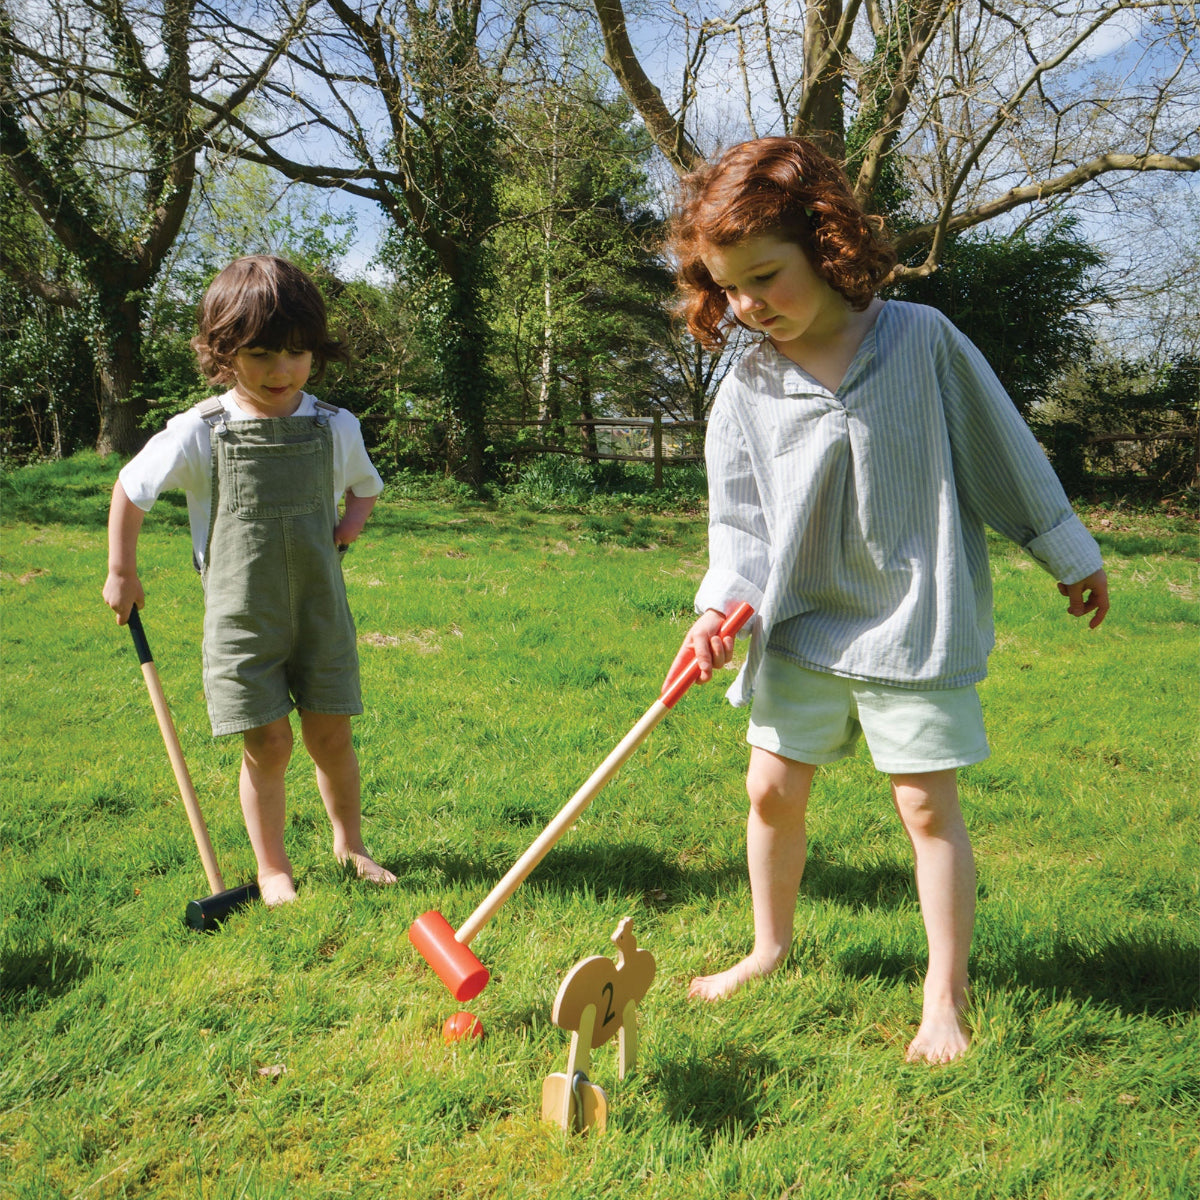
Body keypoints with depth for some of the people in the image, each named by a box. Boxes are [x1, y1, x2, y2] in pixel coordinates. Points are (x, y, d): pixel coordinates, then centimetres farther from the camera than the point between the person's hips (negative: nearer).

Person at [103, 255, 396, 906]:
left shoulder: (335, 428, -1)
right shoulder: (199, 432, -9)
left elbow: (364, 486, 20)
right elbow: (129, 490, 5)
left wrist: (351, 521, -1)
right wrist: (121, 573, 10)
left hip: (319, 607, 2)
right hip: (241, 614, -2)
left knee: (330, 735, 7)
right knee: (268, 744, -1)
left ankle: (349, 844, 30)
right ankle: (272, 866, 20)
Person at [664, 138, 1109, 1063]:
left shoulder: (922, 339, -6)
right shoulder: (746, 392, -2)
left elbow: (1002, 448, 3)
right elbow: (738, 519, 0)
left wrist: (1068, 552, 10)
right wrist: (723, 605, -18)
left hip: (915, 622, -3)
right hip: (802, 625, 3)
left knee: (927, 803, 2)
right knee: (772, 787, 8)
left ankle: (946, 996, 19)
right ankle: (771, 948, 33)